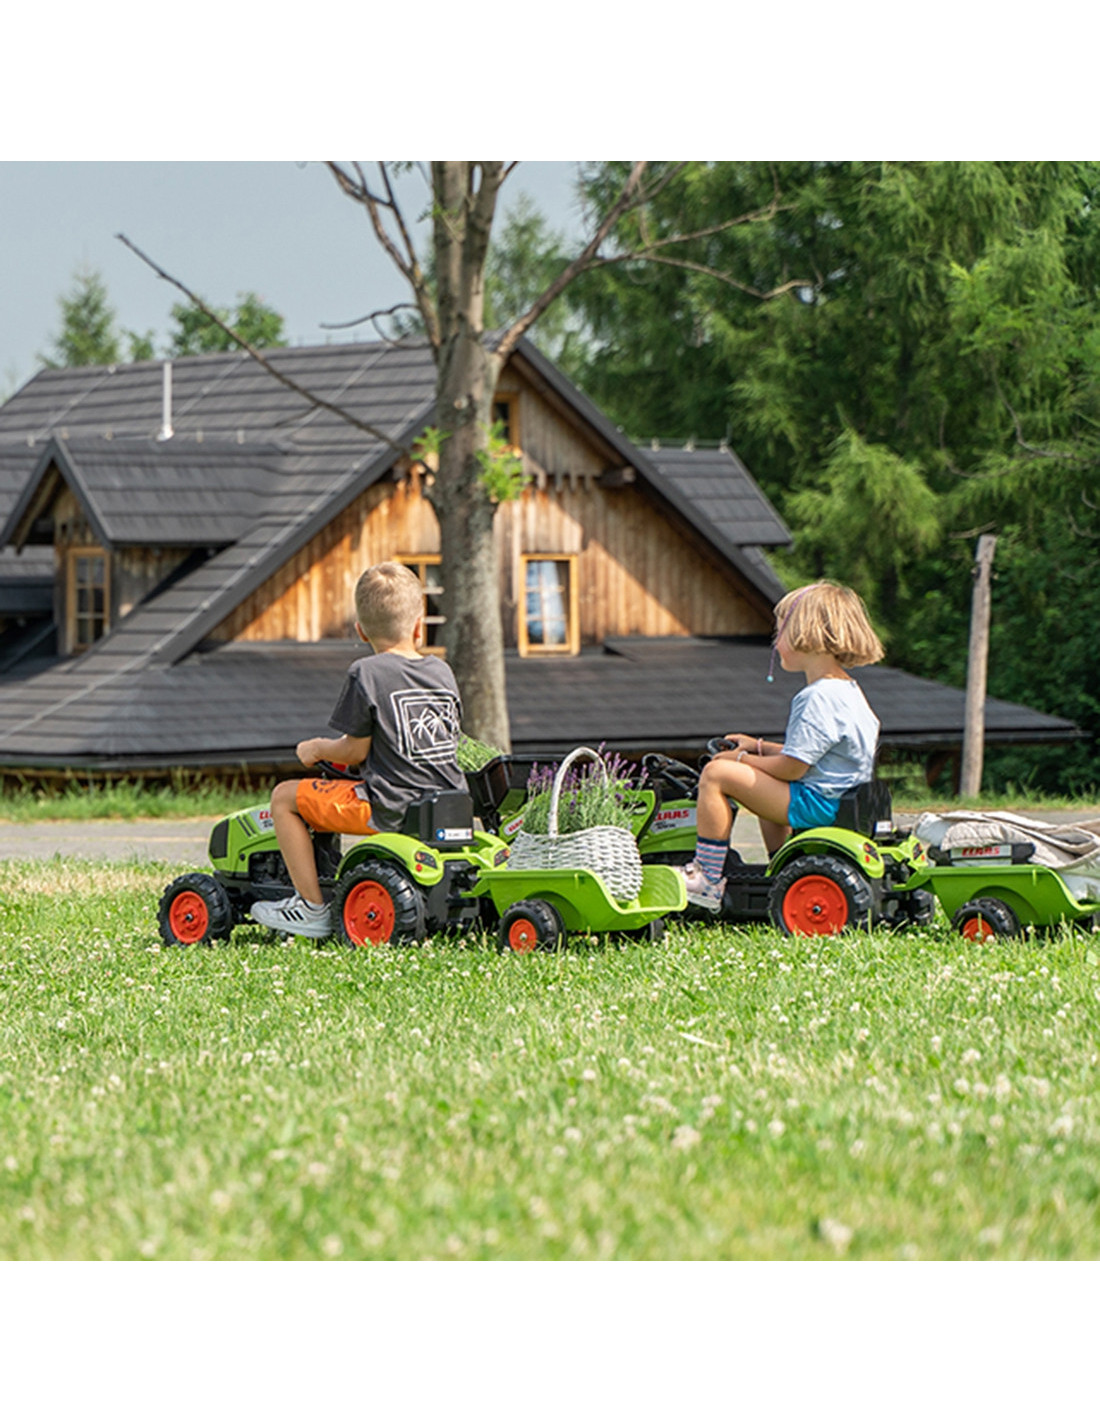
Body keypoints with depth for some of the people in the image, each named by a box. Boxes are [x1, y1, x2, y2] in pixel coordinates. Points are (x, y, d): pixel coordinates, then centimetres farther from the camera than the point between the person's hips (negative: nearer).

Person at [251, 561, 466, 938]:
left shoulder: (366, 674, -10)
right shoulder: (442, 672, 8)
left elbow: (355, 751, -7)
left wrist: (316, 748, 13)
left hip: (392, 809, -7)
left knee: (285, 797, 4)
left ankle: (312, 908, 3)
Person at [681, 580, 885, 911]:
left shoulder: (820, 698, -21)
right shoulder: (846, 691, 13)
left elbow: (792, 767, -21)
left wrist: (742, 759, -6)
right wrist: (760, 747, 21)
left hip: (817, 804, -11)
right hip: (841, 802, 11)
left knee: (716, 774, -12)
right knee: (762, 785, 38)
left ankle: (707, 880, -9)